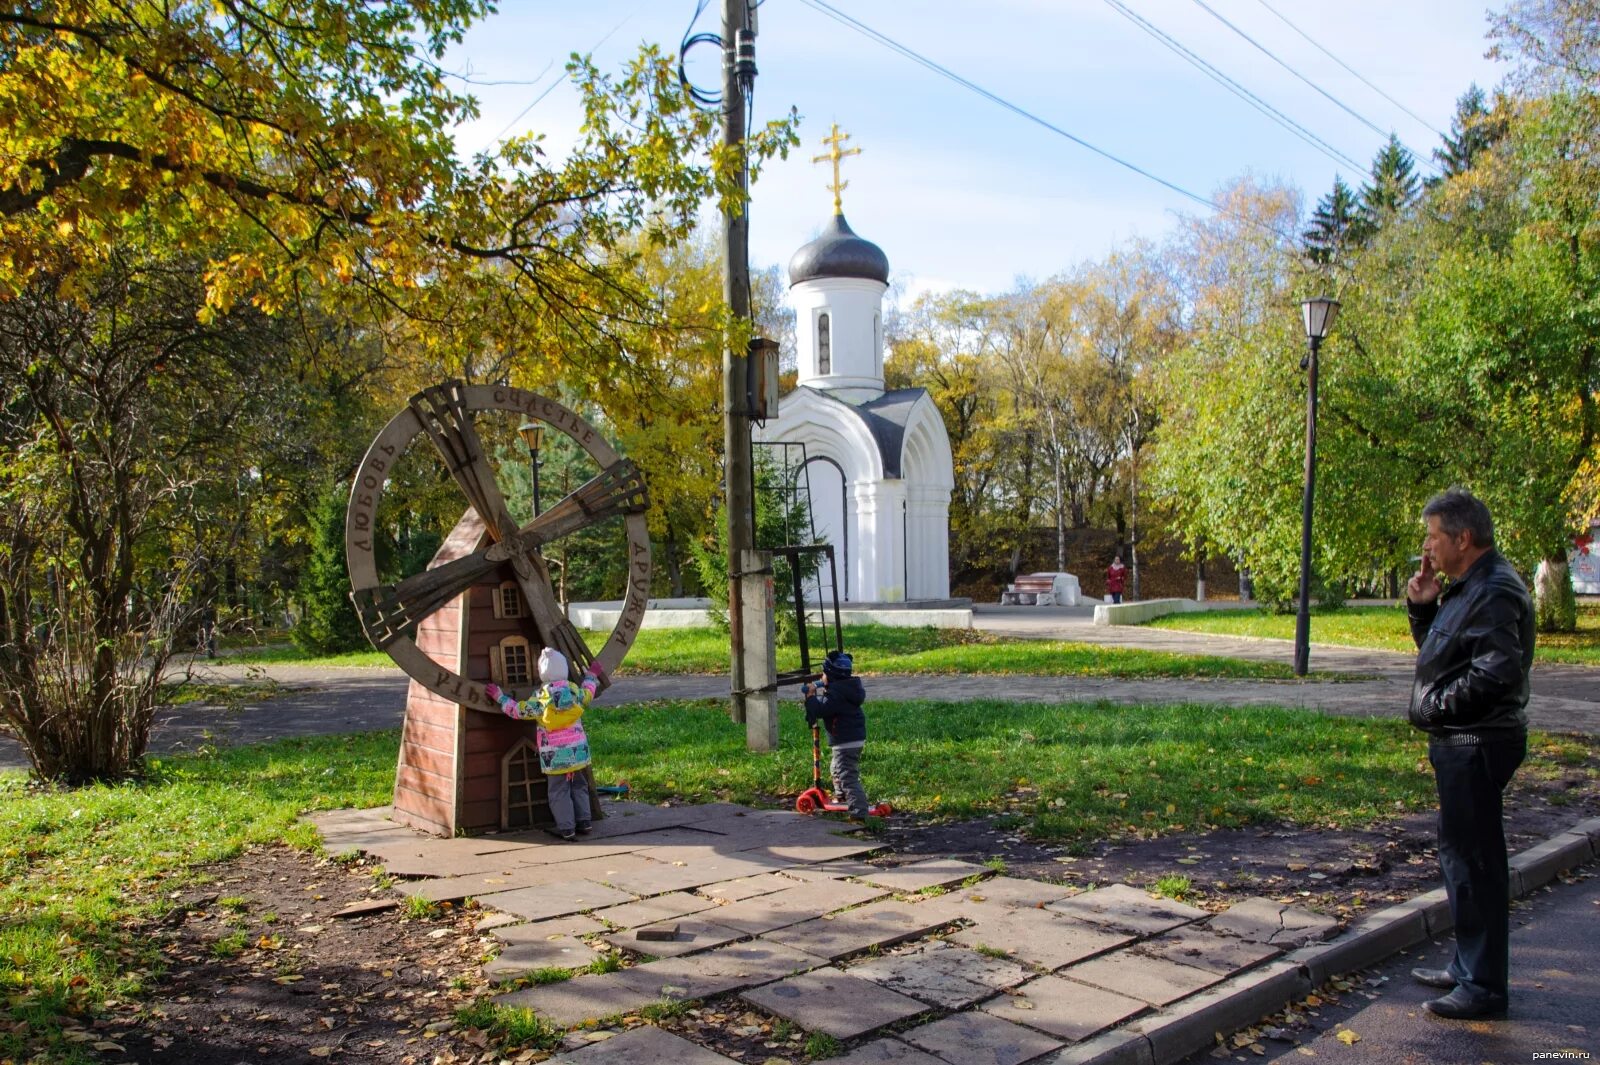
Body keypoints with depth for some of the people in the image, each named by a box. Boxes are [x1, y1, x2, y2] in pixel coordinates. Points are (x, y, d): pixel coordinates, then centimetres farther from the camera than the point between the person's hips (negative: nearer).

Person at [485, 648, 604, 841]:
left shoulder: (540, 697, -12)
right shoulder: (574, 691, -1)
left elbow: (518, 710, -2)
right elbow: (588, 695, 21)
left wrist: (500, 697, 10)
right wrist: (591, 676, 38)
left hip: (554, 754, -4)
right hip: (578, 750, 4)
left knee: (559, 790, 4)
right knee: (579, 786, 17)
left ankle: (566, 828, 3)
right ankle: (584, 821, 19)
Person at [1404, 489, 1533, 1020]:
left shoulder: (1495, 592, -18)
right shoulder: (1468, 588, 15)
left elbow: (1497, 671, -28)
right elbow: (1438, 652, 23)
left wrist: (1437, 705, -17)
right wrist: (1423, 607, 7)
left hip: (1477, 745, -11)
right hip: (1461, 742, 11)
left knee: (1474, 860, -5)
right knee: (1462, 856, 19)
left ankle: (1484, 985, 3)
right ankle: (1469, 966, 31)